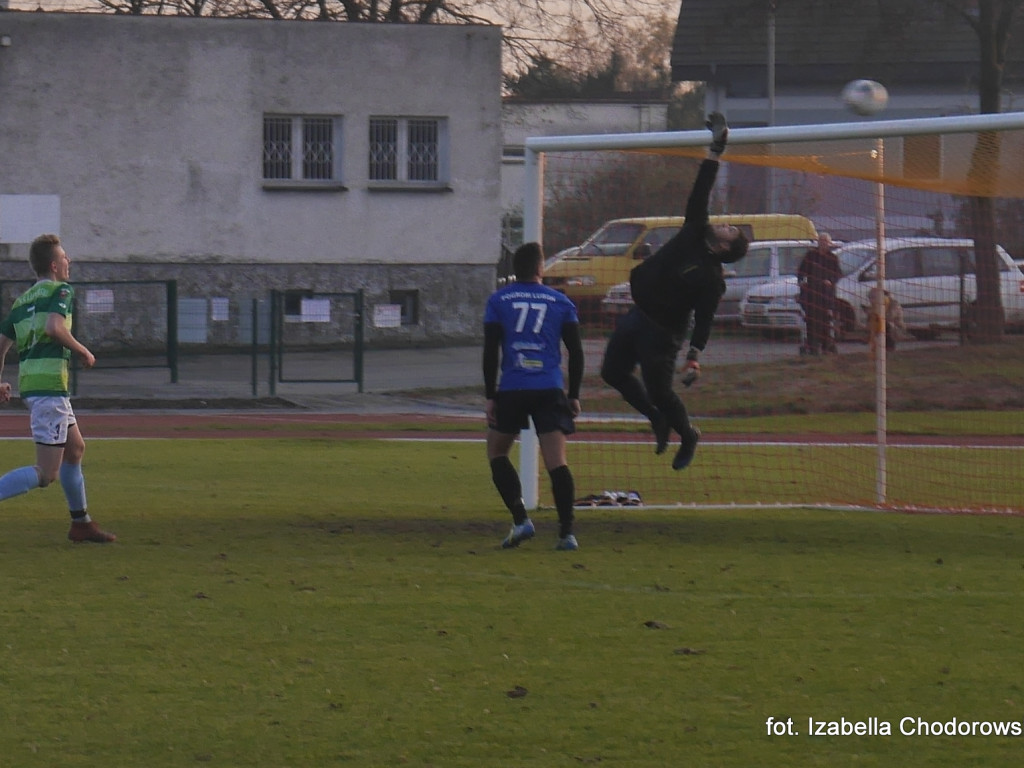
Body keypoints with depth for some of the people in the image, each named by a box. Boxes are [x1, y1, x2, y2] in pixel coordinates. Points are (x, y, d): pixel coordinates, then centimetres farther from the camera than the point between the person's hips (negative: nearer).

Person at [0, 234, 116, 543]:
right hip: (49, 386, -9)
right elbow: (53, 326, -22)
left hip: (28, 383, 9)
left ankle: (81, 523, 30)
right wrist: (82, 351, -9)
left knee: (75, 448, 24)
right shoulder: (61, 290, -5)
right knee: (46, 474, -10)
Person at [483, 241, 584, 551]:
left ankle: (520, 519, 1)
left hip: (511, 390, -1)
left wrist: (490, 395, 4)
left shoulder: (498, 301, 5)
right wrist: (574, 395, 15)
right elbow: (576, 353, 8)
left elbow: (490, 351, 0)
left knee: (497, 453, 16)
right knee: (556, 461, -3)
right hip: (550, 390, 1)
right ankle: (567, 533, -11)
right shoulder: (560, 302, 8)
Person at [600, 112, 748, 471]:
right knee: (613, 372, 14)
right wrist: (715, 151, -4)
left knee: (659, 391, -2)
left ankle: (687, 435, 24)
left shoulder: (712, 278, -16)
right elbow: (700, 193, 2)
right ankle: (658, 418, 32)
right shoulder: (693, 234, 2)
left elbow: (703, 321, -20)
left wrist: (695, 356, -31)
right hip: (637, 316, 8)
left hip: (661, 331, -8)